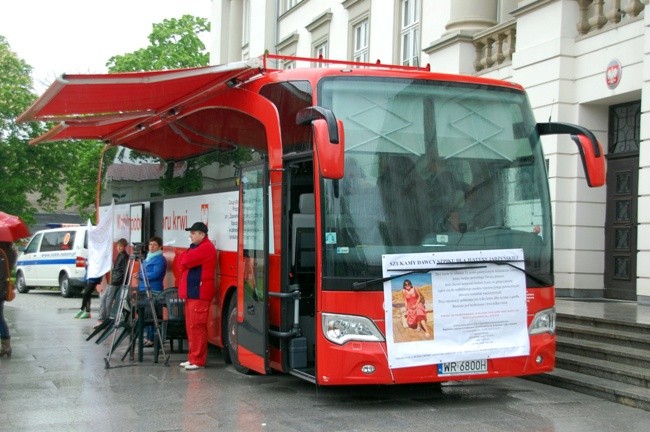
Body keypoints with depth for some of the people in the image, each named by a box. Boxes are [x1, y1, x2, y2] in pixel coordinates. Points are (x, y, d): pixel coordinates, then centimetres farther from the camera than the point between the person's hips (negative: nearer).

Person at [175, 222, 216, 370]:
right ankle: (193, 358, 18)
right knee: (191, 326, 12)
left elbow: (186, 261, -20)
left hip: (199, 293, -10)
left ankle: (198, 360, -8)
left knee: (197, 326, -10)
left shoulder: (206, 248, -13)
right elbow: (180, 261, 19)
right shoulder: (196, 247, 22)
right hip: (191, 292, 10)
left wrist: (184, 259, 2)